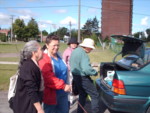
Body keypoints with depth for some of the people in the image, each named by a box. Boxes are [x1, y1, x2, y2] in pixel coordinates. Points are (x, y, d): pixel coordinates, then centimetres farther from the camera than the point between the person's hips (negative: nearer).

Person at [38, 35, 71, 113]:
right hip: (51, 93, -8)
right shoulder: (44, 59, -18)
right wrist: (63, 86, -28)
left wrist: (66, 85, 21)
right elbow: (48, 78, -27)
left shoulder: (58, 56, 8)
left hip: (62, 92, 8)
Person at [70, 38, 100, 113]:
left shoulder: (75, 51, 9)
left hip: (76, 76, 10)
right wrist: (95, 72, -14)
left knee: (82, 95, 23)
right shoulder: (83, 54, -22)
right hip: (83, 78, -10)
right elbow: (86, 69, -31)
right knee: (95, 95, 0)